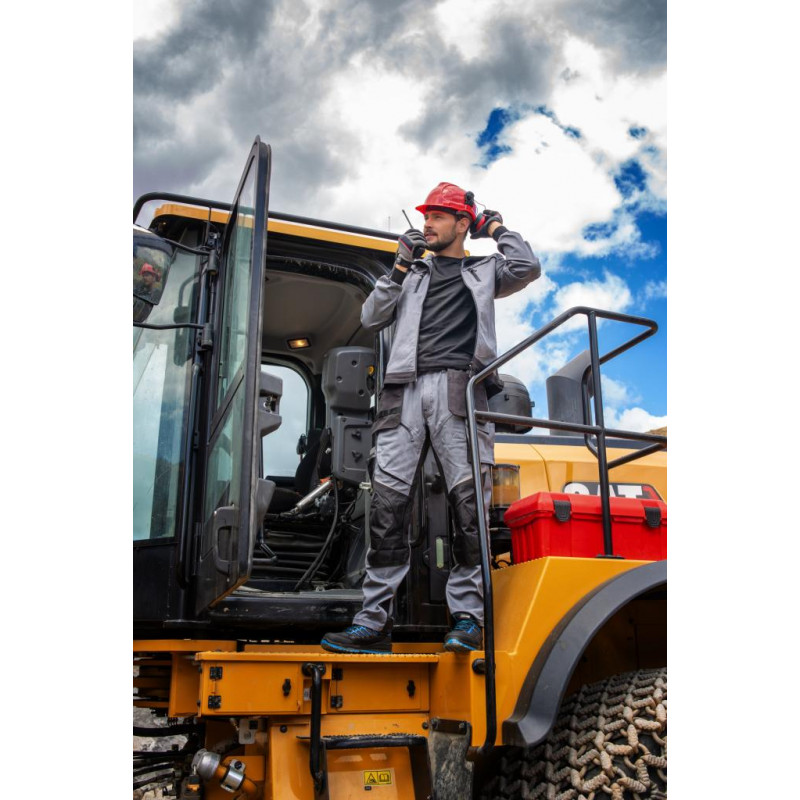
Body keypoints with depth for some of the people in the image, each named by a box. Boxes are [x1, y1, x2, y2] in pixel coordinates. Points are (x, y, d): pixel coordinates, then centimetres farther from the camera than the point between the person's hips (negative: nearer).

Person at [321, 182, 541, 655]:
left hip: (457, 389, -2)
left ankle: (468, 617, -4)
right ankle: (375, 622, -6)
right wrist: (399, 269, 14)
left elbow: (528, 268, 2)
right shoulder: (414, 273, 30)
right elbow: (371, 319, 20)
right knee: (388, 500, -7)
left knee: (469, 500, -10)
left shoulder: (483, 272, 22)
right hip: (406, 390, 3)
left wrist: (496, 228, 17)